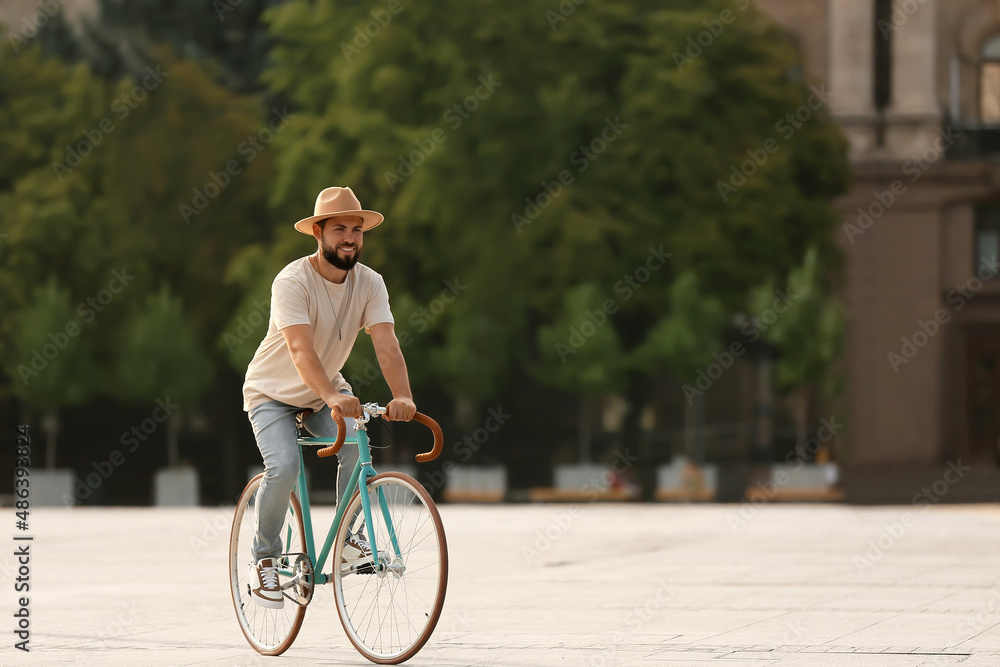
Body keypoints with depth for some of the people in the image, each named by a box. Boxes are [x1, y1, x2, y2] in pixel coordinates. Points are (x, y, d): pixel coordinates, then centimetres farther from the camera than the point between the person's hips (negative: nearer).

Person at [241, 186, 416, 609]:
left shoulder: (369, 284, -13)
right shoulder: (292, 282, -27)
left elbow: (386, 344, -26)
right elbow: (301, 349, -40)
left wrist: (402, 397, -44)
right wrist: (333, 396, -57)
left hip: (327, 391, 4)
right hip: (274, 393, -4)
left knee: (357, 447, -24)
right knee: (283, 468, -25)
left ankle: (348, 536, -3)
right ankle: (264, 557, -3)